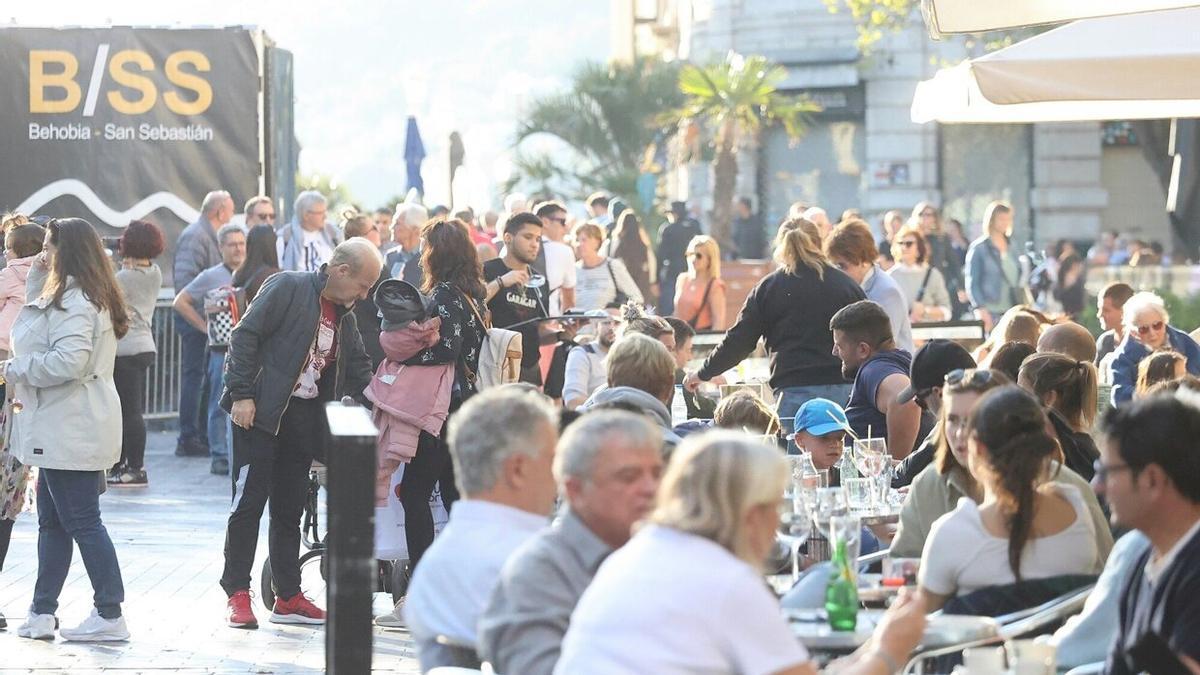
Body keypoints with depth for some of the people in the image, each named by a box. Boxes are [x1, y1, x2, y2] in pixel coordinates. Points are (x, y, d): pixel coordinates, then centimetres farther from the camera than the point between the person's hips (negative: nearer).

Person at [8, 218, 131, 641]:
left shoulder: (74, 301, -17)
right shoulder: (89, 296, 15)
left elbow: (69, 361, -28)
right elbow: (40, 334, 26)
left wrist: (17, 370, -14)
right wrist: (38, 280, 15)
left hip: (70, 429, -11)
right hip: (61, 430, 11)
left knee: (81, 520, -6)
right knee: (52, 521, 15)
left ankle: (110, 615, -3)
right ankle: (41, 612, 21)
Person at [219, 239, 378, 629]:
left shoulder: (344, 318, 15)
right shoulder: (288, 288, -8)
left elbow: (359, 374, 22)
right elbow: (246, 336, -13)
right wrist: (242, 393, -18)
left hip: (304, 421, 7)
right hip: (261, 414, -7)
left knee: (290, 511, 10)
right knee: (248, 504, -5)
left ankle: (288, 597, 15)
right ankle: (238, 595, -1)